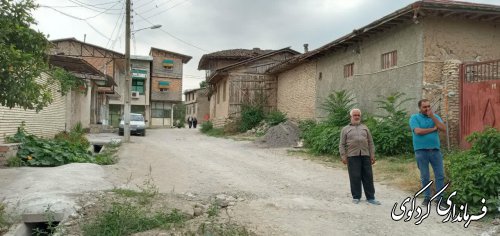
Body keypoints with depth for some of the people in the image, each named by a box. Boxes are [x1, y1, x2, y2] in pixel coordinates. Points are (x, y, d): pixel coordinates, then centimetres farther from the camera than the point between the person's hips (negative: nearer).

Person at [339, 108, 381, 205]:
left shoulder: (365, 128, 18)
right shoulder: (345, 129, 10)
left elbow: (370, 143, 16)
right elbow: (342, 145, 5)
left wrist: (372, 155, 7)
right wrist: (343, 156, -5)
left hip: (365, 155, 3)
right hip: (352, 156, -2)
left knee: (368, 176, 2)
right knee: (355, 177, -1)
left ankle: (370, 197, 9)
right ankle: (356, 197, 10)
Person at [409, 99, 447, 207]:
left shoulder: (435, 117, 11)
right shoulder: (414, 118, -1)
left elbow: (443, 128, -4)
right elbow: (418, 131, -16)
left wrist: (432, 117, -9)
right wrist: (433, 129, -5)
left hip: (435, 150, 3)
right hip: (421, 151, -3)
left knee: (440, 175, 4)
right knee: (425, 177, 6)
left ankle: (440, 197, 13)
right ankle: (426, 197, 16)